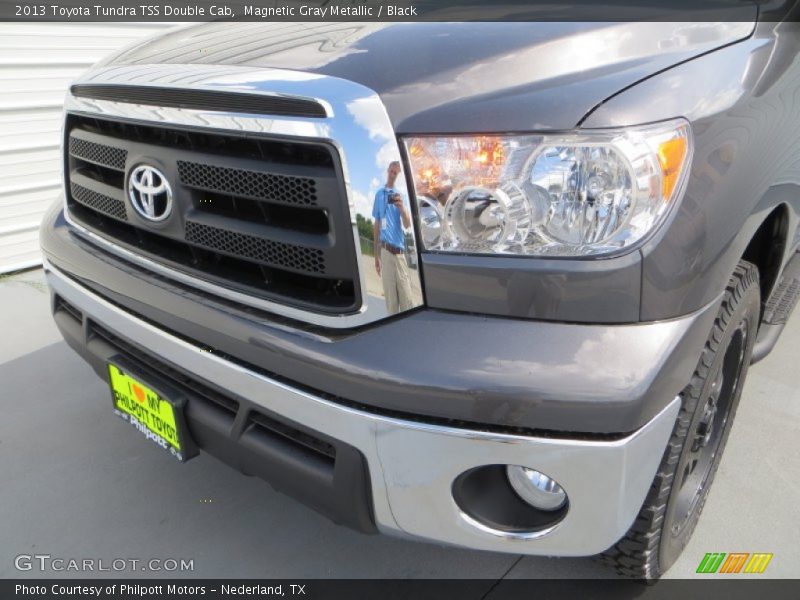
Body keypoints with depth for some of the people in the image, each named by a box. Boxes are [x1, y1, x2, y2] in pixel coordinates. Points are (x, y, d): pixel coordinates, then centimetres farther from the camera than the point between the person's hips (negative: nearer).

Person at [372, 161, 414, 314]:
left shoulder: (399, 196, 9)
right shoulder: (379, 194, 10)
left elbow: (407, 224, -3)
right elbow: (376, 225, 13)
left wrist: (401, 207, -23)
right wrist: (376, 255, 12)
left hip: (399, 250, 0)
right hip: (385, 250, 0)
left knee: (406, 298, -2)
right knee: (390, 298, 0)